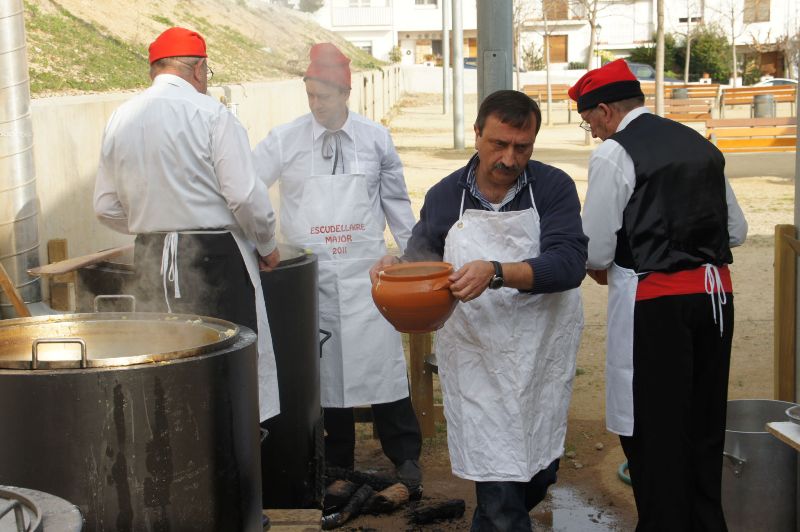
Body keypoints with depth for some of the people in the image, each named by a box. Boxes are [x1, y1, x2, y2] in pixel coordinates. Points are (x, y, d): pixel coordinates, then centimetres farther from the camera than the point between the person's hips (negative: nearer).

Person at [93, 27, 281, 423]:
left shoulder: (120, 119, 7)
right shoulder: (209, 114, -9)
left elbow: (107, 208, 11)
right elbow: (245, 195, -13)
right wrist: (267, 245, 2)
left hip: (151, 260, 6)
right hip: (214, 257, -5)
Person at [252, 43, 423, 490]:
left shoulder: (375, 138, 4)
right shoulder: (284, 140, -1)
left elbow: (396, 201, 11)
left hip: (365, 271, 0)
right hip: (312, 275, 0)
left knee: (382, 359, -2)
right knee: (325, 365, 7)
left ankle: (405, 456, 12)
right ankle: (338, 461, 21)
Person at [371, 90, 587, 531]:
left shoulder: (553, 188, -6)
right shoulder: (444, 196, 1)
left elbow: (569, 263, -19)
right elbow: (420, 263, 13)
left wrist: (496, 272, -34)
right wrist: (395, 270, -11)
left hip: (542, 357, 1)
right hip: (476, 361, 0)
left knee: (540, 475, 17)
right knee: (500, 492, -5)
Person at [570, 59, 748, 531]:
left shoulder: (613, 155, -9)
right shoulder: (701, 145, 10)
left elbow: (596, 250, -9)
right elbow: (737, 230, 15)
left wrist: (601, 269, 12)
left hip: (655, 301, -7)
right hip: (715, 292, 7)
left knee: (653, 427, 4)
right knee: (704, 422, 18)